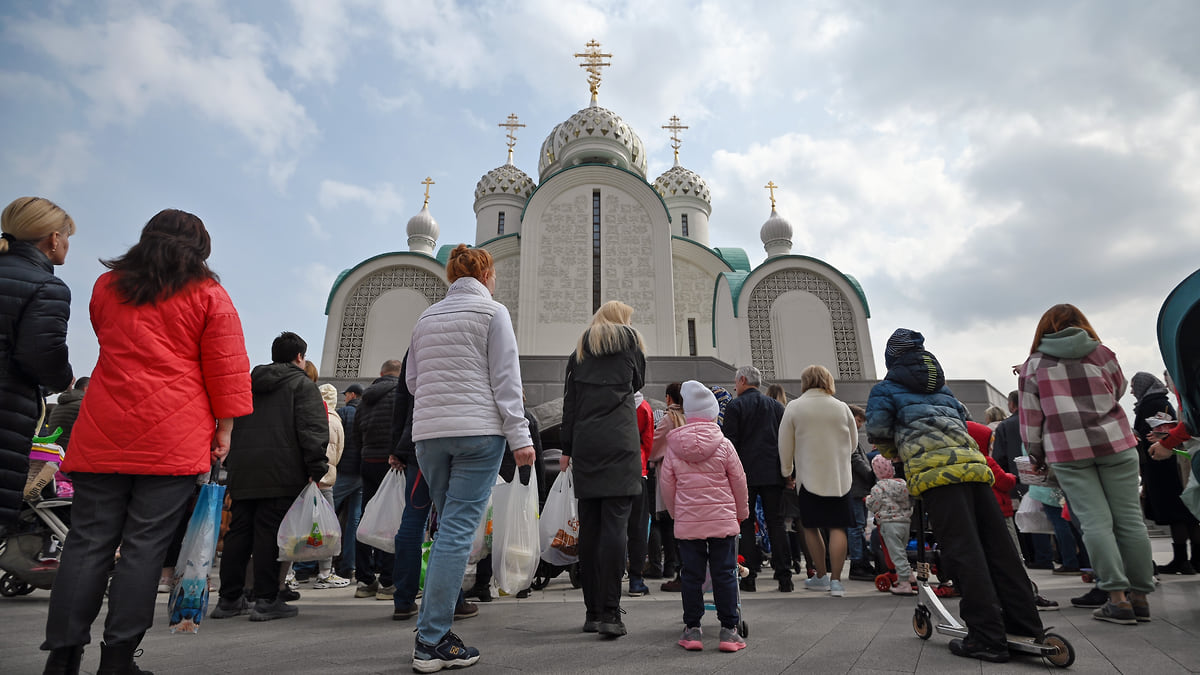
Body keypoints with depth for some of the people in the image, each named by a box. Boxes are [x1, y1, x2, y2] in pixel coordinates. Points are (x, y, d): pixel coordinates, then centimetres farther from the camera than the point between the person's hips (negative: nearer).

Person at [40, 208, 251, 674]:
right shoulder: (208, 294, 2)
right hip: (174, 439, -4)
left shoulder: (106, 285, 15)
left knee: (88, 541, 8)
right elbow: (226, 368, -2)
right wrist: (224, 429, 1)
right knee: (145, 546, 0)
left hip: (102, 435, 4)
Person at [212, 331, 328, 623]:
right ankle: (266, 601, -2)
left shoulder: (247, 383, 22)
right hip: (281, 473, -6)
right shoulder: (302, 384, 1)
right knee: (270, 534, -5)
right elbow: (313, 429, -11)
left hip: (242, 472, 6)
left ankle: (229, 599, 18)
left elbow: (230, 425, 22)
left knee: (238, 532, 11)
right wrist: (317, 470, -11)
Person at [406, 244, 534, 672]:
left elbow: (412, 380, 19)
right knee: (459, 531, -5)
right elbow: (505, 379, -7)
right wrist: (520, 437, -9)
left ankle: (435, 628, 18)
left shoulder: (426, 318, 16)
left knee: (450, 528, 16)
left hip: (428, 433, 6)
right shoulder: (492, 311, 0)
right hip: (478, 430, -6)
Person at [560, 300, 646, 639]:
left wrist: (567, 448, 12)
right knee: (615, 524, -7)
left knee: (589, 526, 6)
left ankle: (592, 611, 11)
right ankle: (609, 613, -10)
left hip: (585, 444, 3)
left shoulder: (580, 349, 17)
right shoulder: (629, 339, 9)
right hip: (619, 443, -3)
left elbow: (569, 400, 11)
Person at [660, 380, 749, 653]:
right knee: (724, 574, 7)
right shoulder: (724, 445, -5)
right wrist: (741, 513, 17)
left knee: (691, 575, 8)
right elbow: (739, 483, 2)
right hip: (723, 520, -1)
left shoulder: (673, 449, -1)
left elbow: (667, 488, 4)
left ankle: (692, 630, 14)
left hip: (687, 523, 1)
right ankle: (729, 630, 11)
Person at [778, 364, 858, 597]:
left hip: (809, 476, -2)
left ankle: (821, 577, 17)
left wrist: (786, 473, 11)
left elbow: (785, 445, -1)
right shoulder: (842, 407, 3)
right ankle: (836, 580, 1)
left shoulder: (794, 407, -3)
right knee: (837, 527, 3)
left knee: (811, 527, 10)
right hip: (839, 476, 2)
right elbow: (853, 443, 14)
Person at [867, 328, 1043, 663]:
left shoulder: (885, 389, 13)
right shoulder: (941, 387, 31)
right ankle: (1026, 627, 16)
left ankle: (988, 638, -9)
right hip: (974, 463, 6)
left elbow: (877, 433, 4)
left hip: (935, 470, -6)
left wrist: (895, 450, 25)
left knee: (963, 552, -8)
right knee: (998, 546, 10)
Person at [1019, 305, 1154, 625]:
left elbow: (1029, 417, 4)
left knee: (1096, 522, -1)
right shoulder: (1102, 353, 9)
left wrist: (1037, 457, 12)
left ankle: (1118, 598, -3)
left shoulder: (1033, 364, 5)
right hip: (1114, 441, 2)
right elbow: (1118, 391, 23)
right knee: (1129, 518, 6)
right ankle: (1140, 597, 12)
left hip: (1066, 450, -2)